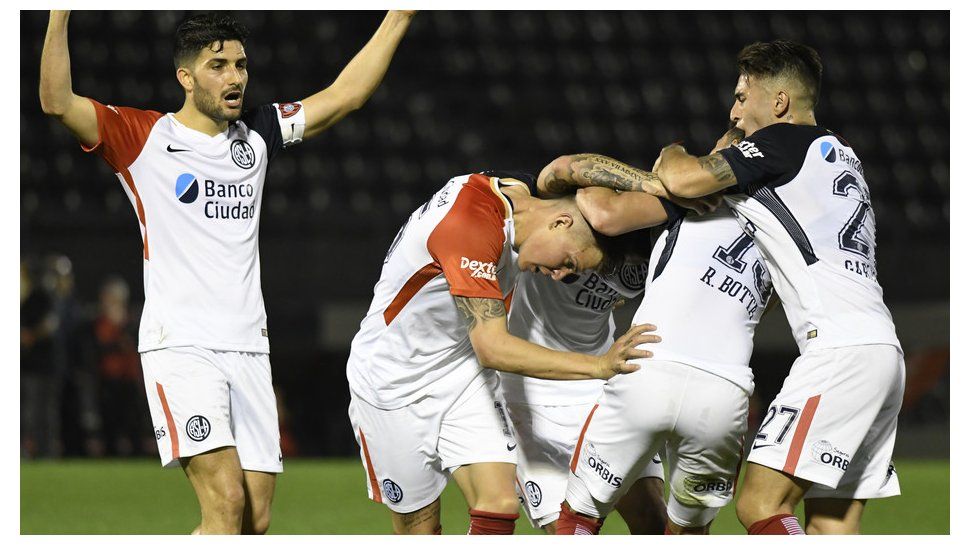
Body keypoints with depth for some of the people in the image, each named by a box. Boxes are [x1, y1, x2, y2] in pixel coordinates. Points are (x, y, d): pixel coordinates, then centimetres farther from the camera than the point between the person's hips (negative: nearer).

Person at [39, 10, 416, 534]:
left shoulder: (256, 134, 15)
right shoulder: (144, 138, 0)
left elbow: (344, 94, 19)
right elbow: (58, 102, -13)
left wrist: (400, 14, 16)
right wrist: (59, 11, -23)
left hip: (249, 348, 6)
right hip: (180, 347, -6)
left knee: (255, 520, -1)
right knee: (226, 501, -22)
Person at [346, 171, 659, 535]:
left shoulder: (517, 189, -9)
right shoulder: (472, 227, -33)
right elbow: (492, 348, -35)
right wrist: (599, 366, -39)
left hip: (461, 375, 7)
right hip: (393, 382, -7)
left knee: (500, 507, -11)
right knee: (420, 531, 0)